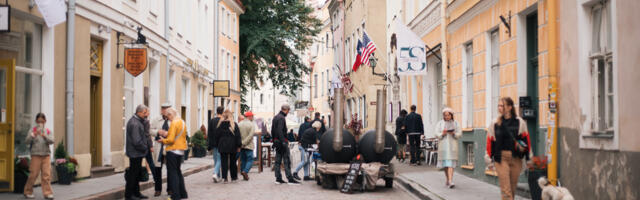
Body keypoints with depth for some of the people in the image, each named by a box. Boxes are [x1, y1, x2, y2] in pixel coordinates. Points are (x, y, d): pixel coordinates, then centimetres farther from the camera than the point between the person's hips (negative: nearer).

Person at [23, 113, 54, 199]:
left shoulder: (48, 131, 9)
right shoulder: (33, 130, 5)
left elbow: (51, 141, -6)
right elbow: (27, 141, -5)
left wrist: (45, 136, -25)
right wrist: (33, 135, -22)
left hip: (46, 155, 2)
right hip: (36, 155, -2)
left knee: (46, 174, -4)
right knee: (33, 174, -1)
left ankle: (47, 193, -1)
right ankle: (28, 192, 14)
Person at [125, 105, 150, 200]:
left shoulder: (138, 121, 12)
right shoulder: (135, 124, -22)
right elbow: (137, 141, -25)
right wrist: (145, 148, -11)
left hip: (137, 153, 10)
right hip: (135, 153, -10)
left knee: (136, 173, 17)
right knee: (133, 173, -2)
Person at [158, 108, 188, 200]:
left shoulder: (174, 123, -16)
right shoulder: (183, 122, 11)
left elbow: (171, 140, -20)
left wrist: (163, 140, -2)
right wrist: (167, 134, 14)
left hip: (173, 150, -9)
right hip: (181, 151, 9)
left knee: (172, 172, -2)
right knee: (178, 171, 19)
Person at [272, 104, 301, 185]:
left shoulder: (275, 117, 17)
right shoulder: (281, 118, -14)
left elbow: (272, 131, 21)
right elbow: (280, 131, -23)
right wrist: (283, 142, -25)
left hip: (276, 141, 10)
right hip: (282, 141, -10)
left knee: (278, 161, 10)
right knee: (287, 161, -8)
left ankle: (278, 178, 11)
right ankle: (290, 179, -9)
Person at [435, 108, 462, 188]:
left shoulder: (455, 123, 6)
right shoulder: (440, 123, 6)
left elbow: (460, 134, 3)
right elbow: (436, 134, 0)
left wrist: (453, 133, -16)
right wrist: (442, 134, -19)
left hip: (452, 145, -1)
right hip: (443, 145, 1)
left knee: (450, 164, -11)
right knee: (445, 164, 7)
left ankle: (450, 181, -19)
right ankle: (447, 180, 24)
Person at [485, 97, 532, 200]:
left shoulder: (520, 122, 1)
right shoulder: (495, 123, 2)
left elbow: (526, 141, 5)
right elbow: (490, 141, 7)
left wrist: (529, 158, 4)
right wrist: (488, 156, 8)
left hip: (516, 158, 1)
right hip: (501, 158, -1)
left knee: (513, 187, 11)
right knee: (505, 188, -9)